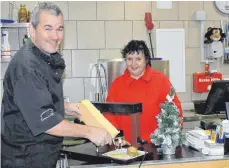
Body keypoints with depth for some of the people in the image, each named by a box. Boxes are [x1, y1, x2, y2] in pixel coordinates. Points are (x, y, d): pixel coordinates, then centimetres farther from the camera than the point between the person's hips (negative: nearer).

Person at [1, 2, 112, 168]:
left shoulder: (48, 59, 7)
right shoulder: (26, 67, -24)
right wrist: (89, 132, -24)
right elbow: (44, 119, -28)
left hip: (46, 154, 9)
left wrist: (64, 106, 8)